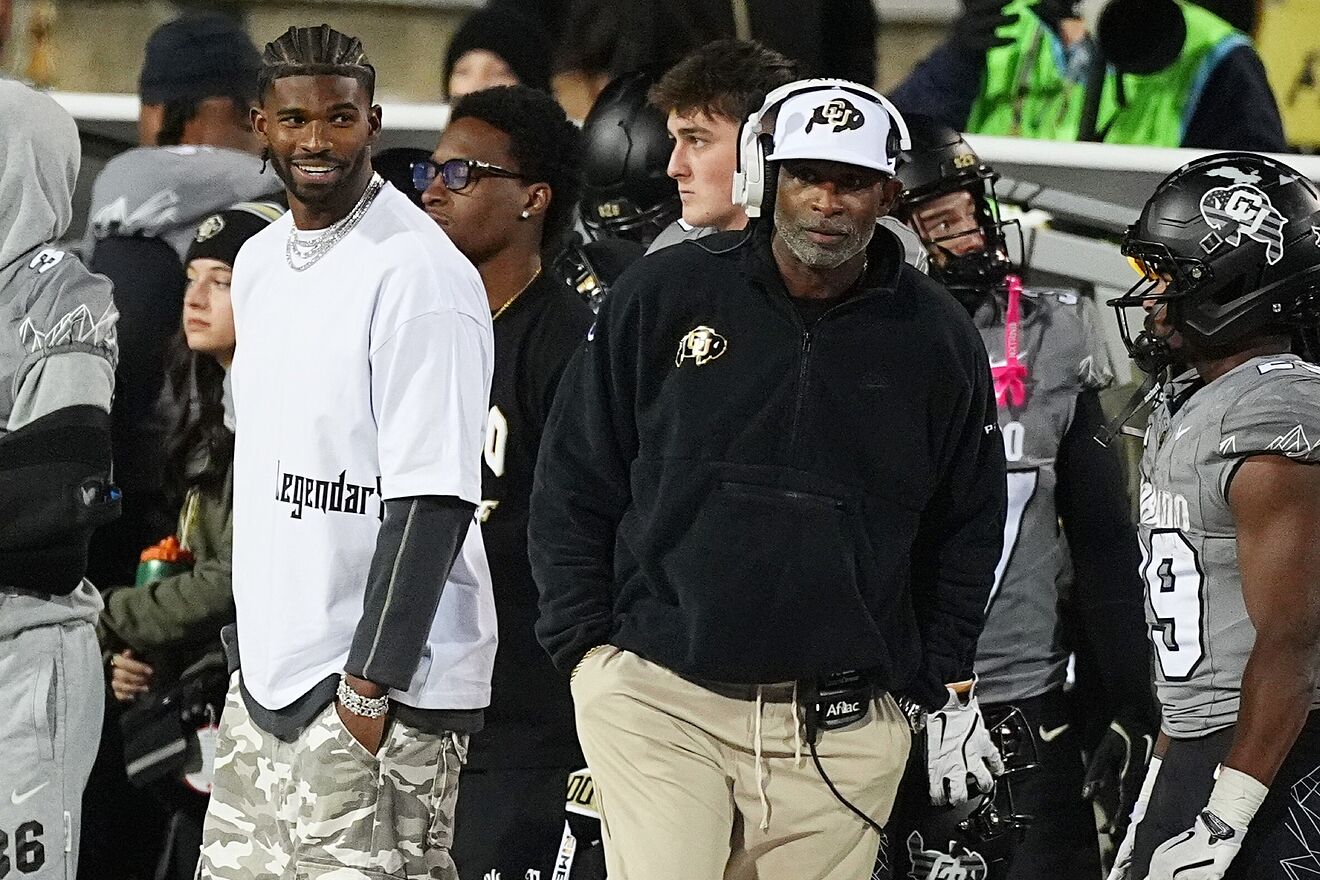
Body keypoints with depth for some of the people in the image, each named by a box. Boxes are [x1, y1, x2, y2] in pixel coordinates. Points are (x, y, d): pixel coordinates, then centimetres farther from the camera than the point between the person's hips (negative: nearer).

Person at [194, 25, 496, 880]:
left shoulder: (420, 273, -14)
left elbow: (431, 500, -17)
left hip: (374, 688, -8)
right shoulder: (260, 261, 13)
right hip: (267, 671, 8)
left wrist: (370, 685, -19)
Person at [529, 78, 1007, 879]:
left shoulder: (937, 340, 6)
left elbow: (968, 527, 18)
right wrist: (587, 647, 3)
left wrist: (933, 684, 11)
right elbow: (575, 482, 9)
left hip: (841, 727, 1)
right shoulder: (662, 297, 2)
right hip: (661, 698, -1)